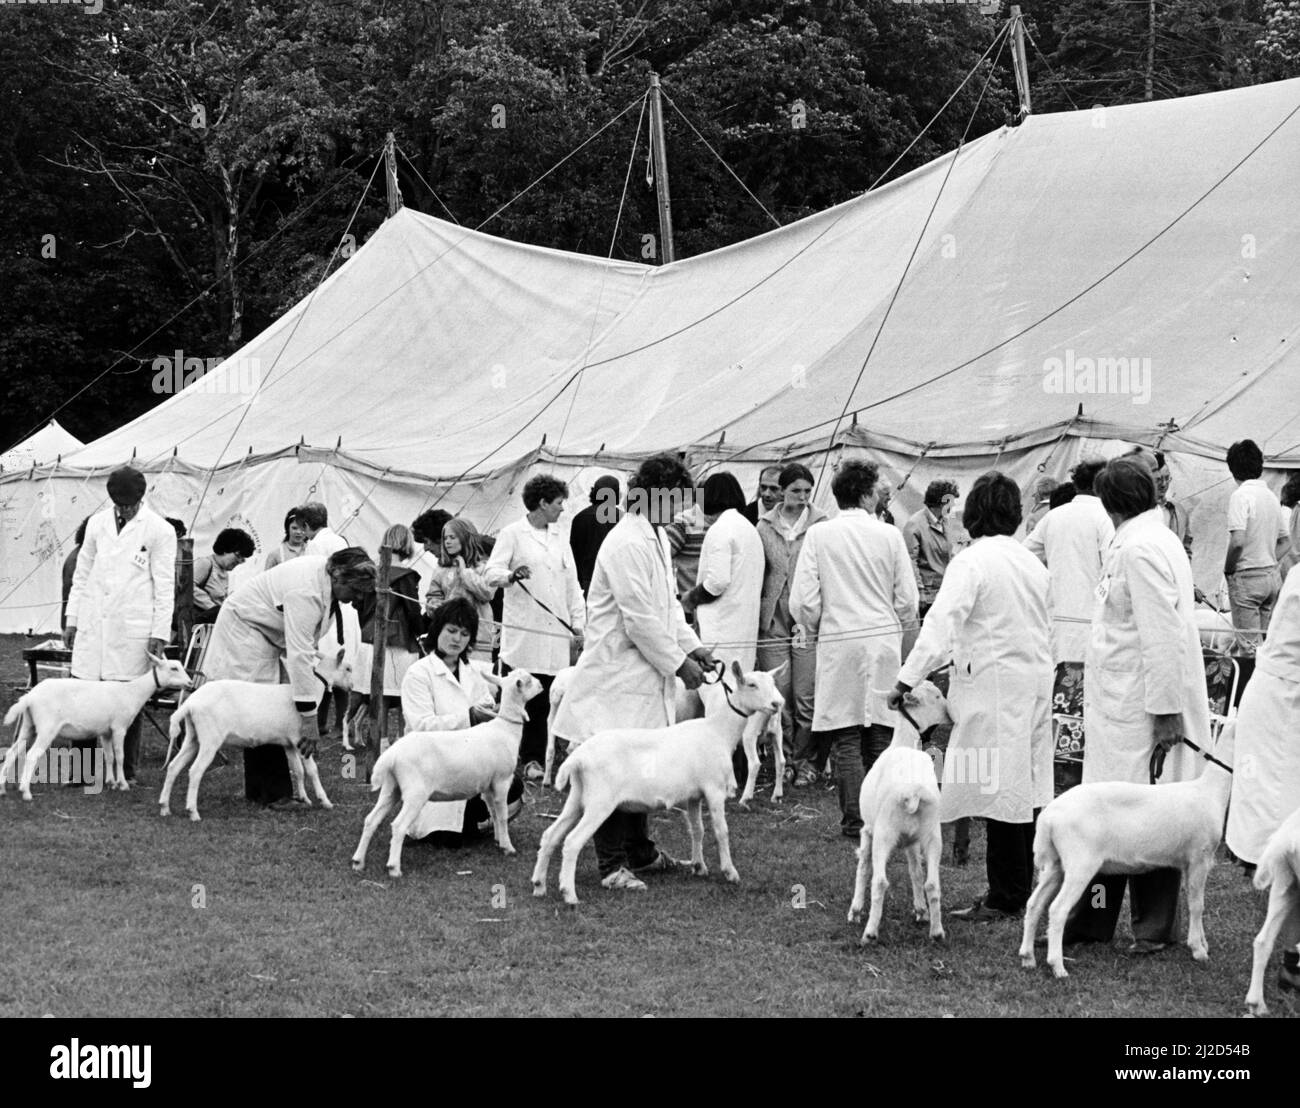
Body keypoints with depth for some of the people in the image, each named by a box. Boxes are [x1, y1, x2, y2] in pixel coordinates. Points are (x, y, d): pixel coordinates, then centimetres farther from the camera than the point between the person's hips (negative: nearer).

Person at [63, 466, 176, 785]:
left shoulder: (159, 531, -2)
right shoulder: (97, 523, 10)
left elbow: (164, 587, -2)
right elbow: (82, 575, 17)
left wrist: (160, 633, -6)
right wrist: (72, 620, 14)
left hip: (132, 628, -3)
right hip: (93, 626, 4)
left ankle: (126, 772, 9)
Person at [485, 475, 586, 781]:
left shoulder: (559, 538, 20)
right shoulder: (512, 534, 2)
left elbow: (572, 585, 20)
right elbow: (491, 572, -6)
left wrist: (578, 625, 12)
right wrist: (511, 575, -28)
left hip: (556, 633, 5)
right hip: (523, 632, -5)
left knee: (543, 701, 1)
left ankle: (533, 759, 6)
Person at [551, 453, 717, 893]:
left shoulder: (656, 536, 14)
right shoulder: (627, 543, -19)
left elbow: (668, 601, 21)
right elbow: (639, 618, -20)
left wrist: (690, 645, 9)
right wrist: (678, 662, -13)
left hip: (645, 674, 10)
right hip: (619, 671, -10)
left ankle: (640, 852, 27)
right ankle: (612, 865, 1)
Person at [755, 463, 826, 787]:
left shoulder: (821, 524, 0)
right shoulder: (764, 526, 7)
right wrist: (758, 613, 8)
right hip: (773, 622, 2)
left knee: (806, 697, -2)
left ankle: (807, 761, 10)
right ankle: (785, 758, 15)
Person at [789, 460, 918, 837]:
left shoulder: (819, 535, -4)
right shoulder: (889, 535, -1)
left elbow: (803, 601, -6)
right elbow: (907, 598, 3)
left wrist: (816, 629, 14)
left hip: (839, 640, -1)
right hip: (884, 638, 1)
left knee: (845, 738, 2)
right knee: (883, 734, 8)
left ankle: (854, 818, 1)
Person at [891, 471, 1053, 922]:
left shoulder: (971, 562, -10)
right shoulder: (1032, 562, 12)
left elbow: (941, 623, -18)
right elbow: (1048, 628, 15)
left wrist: (907, 679, -20)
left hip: (993, 685, -7)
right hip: (1035, 682, 7)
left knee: (1000, 789, -5)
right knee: (1026, 790, 10)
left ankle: (1005, 898, -2)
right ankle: (1022, 890, 17)